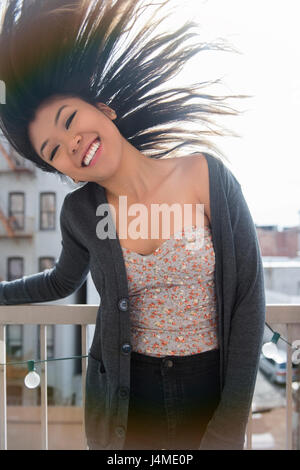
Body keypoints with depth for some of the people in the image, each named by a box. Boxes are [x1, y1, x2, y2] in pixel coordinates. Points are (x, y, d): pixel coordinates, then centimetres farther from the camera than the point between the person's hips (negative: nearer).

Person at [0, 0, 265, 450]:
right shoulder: (80, 213, -8)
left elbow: (249, 298, -12)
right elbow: (62, 281, 13)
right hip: (124, 395, 2)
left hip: (210, 386, -1)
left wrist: (231, 423, -13)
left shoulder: (207, 176, -15)